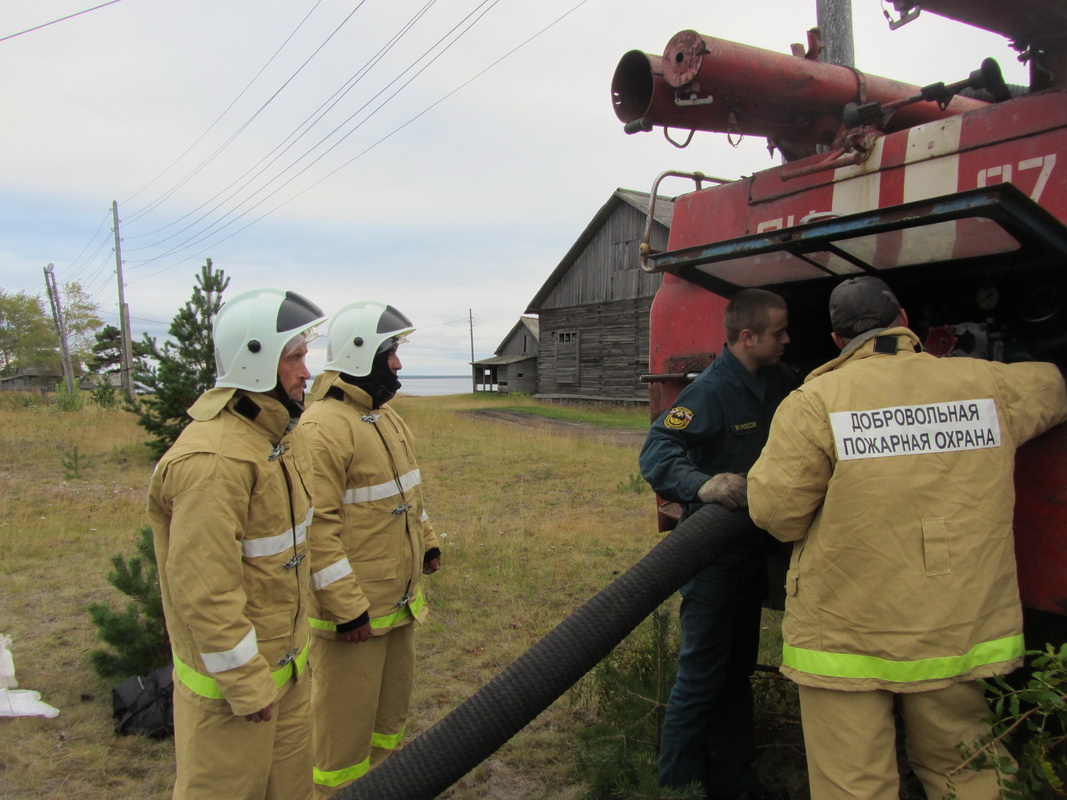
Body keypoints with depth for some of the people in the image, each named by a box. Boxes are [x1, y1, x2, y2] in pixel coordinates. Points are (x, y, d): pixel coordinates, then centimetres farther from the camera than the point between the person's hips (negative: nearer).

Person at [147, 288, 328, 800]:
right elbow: (204, 589, -28)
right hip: (231, 669, -9)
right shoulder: (214, 459, -28)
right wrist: (245, 684, -21)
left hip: (286, 657, 9)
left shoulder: (280, 431, 5)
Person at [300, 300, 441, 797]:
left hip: (399, 601, 10)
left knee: (393, 702, 23)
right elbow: (316, 527, -24)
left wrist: (427, 544, 19)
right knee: (346, 718, 6)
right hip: (352, 611, -9)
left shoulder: (385, 416, 10)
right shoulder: (323, 428, -21)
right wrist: (347, 609, -23)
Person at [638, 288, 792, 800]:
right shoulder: (711, 390, -20)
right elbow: (655, 451, -29)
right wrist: (702, 484, -44)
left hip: (753, 549, 9)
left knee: (737, 672, 19)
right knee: (701, 675, 0)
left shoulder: (776, 384, 5)